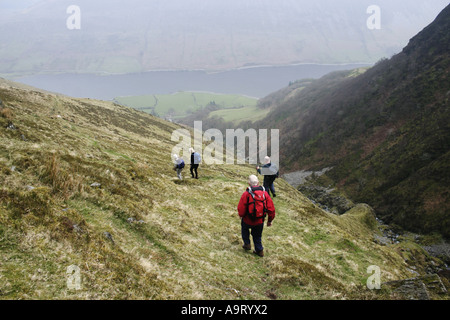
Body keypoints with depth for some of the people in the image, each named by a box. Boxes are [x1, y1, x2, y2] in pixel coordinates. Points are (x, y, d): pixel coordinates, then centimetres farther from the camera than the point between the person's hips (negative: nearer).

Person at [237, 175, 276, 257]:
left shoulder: (246, 194, -20)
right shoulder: (265, 193, -9)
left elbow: (241, 210, -14)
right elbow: (271, 209, -6)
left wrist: (241, 215, 10)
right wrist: (270, 220, 9)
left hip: (248, 221, -2)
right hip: (260, 221, 3)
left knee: (244, 229, 31)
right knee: (257, 236, 26)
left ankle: (247, 244, 33)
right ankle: (259, 250, 32)